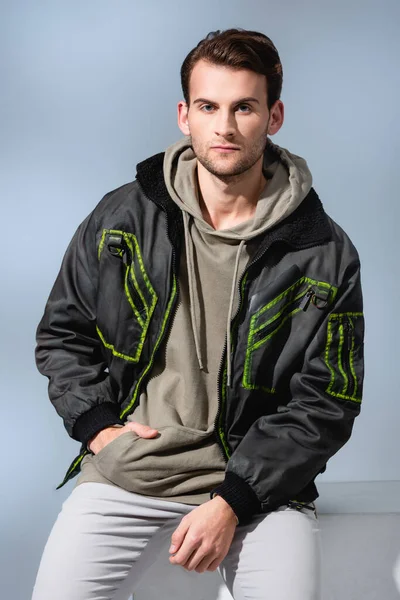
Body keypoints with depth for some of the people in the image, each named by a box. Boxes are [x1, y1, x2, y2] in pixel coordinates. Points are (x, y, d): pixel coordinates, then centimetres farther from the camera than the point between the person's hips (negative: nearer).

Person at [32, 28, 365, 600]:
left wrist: (233, 500, -13)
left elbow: (326, 403, -5)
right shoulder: (122, 218, 2)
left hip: (258, 482, -1)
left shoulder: (324, 254, -4)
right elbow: (61, 333, 13)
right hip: (124, 474, 2)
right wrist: (96, 425, -2)